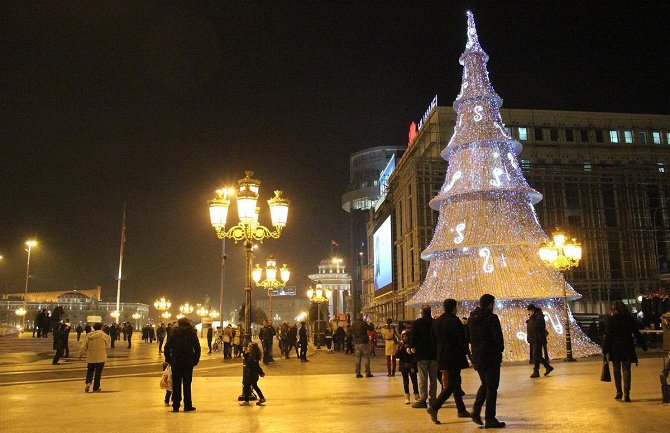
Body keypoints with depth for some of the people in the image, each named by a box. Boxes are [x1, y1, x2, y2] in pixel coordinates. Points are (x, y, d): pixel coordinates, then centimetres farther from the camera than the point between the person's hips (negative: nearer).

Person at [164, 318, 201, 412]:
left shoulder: (175, 333, 1)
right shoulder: (192, 334, 0)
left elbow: (167, 347, -2)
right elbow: (197, 348, -3)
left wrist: (168, 359, 7)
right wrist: (196, 360, 6)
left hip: (176, 362, 0)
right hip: (188, 362, 0)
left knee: (176, 384, 7)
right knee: (187, 384, 7)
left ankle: (176, 406, 7)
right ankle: (187, 406, 9)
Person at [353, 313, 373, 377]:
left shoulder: (353, 324, 5)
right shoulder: (363, 323, -14)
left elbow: (352, 333, 13)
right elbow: (371, 328, -2)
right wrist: (368, 323, 12)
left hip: (356, 343, 6)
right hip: (364, 343, -6)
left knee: (358, 358, 9)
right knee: (367, 358, 3)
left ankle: (358, 373, 8)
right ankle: (367, 373, 2)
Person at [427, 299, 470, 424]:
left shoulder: (436, 321, 6)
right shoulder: (455, 321, -15)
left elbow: (434, 339, 13)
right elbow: (462, 340, -11)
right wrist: (466, 353, 2)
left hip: (442, 357, 8)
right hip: (454, 357, -8)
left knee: (456, 382, 19)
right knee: (451, 385, -4)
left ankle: (461, 410, 26)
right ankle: (434, 407, -16)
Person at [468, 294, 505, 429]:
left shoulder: (472, 318, 7)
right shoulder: (491, 318, -14)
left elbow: (469, 337, 11)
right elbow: (498, 337, -15)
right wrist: (500, 350, 1)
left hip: (476, 356, 6)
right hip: (490, 357, -6)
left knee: (484, 384, 21)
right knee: (491, 388, 2)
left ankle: (476, 411, 10)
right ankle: (490, 419, 5)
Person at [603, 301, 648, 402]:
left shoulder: (610, 319, -7)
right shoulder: (629, 319, 1)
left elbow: (608, 336, -9)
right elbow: (637, 334, 5)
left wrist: (605, 350, -5)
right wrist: (643, 345, 15)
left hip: (615, 348, -2)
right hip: (627, 348, 2)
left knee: (616, 371, 12)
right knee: (626, 371, 5)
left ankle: (619, 392, 15)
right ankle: (626, 394, -1)